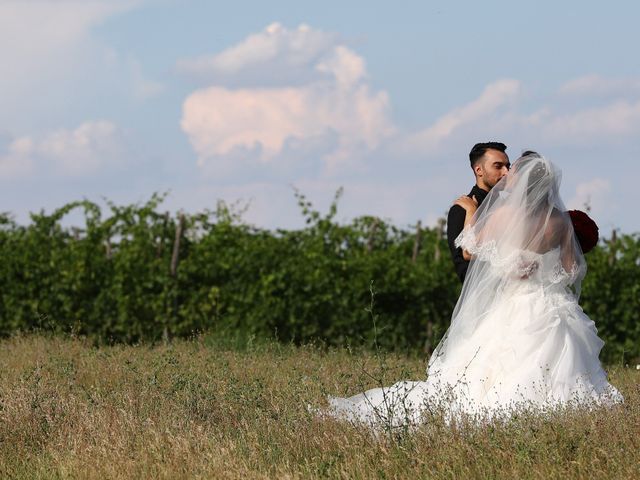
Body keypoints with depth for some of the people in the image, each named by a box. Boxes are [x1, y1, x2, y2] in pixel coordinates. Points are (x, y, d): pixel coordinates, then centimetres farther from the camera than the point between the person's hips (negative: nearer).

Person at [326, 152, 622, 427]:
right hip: (555, 311, 3)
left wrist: (470, 214, 20)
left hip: (514, 309, -3)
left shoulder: (505, 214, -7)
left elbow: (470, 250, 6)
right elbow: (572, 269, 6)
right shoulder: (560, 220, -1)